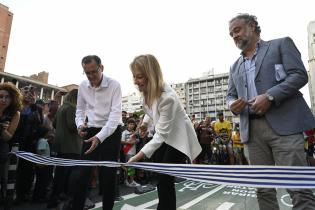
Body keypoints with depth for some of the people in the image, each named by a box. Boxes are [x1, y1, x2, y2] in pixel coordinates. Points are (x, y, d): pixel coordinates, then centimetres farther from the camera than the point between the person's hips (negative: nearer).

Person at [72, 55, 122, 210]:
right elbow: (80, 109, 12)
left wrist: (100, 137, -31)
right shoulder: (83, 86, 1)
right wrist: (80, 125, -10)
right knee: (83, 172, 7)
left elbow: (115, 114, -22)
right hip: (91, 132, 4)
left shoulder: (114, 85, -15)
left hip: (111, 132, -4)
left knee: (108, 174, 4)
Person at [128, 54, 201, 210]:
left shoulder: (167, 97, -35)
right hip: (163, 136, 8)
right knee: (160, 178, 16)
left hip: (178, 137, -8)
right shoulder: (147, 90, -11)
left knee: (165, 180, -8)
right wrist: (145, 121, 1)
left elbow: (161, 134, -35)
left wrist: (137, 157, -41)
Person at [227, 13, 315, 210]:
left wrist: (270, 96, -17)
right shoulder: (235, 66, 22)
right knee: (263, 189, 8)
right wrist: (233, 105, -5)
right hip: (252, 129, 5)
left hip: (283, 124, -4)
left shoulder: (281, 44, 10)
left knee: (298, 187, -5)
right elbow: (231, 95, 19)